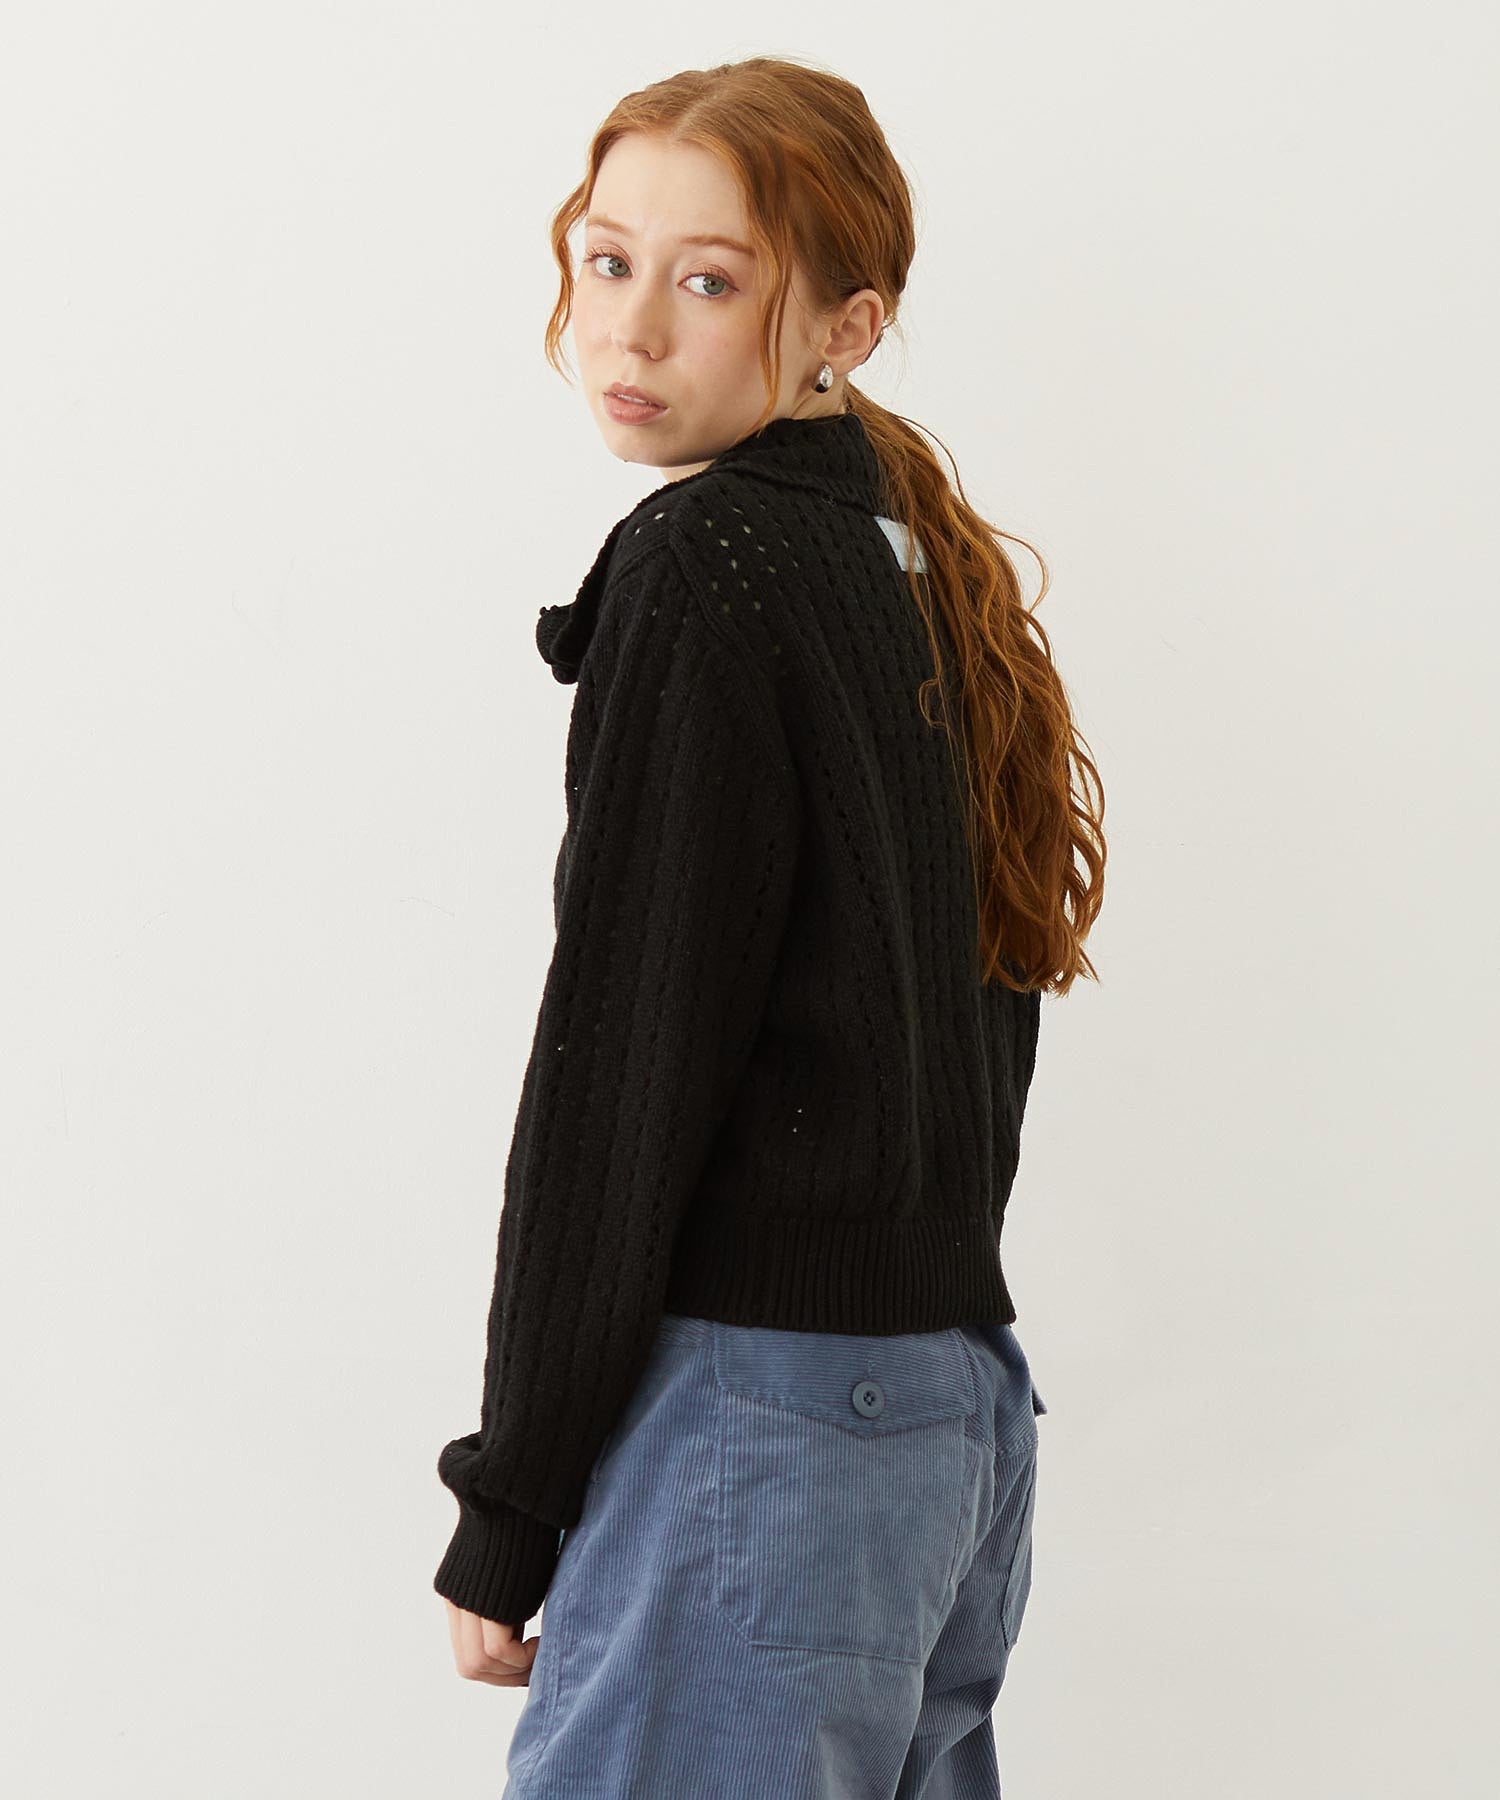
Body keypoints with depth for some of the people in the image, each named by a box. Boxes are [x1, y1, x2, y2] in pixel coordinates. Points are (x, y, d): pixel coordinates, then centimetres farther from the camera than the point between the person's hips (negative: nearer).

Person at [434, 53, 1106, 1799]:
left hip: (764, 1402, -9)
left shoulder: (702, 566, -10)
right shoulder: (910, 569, 15)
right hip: (955, 1384, 9)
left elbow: (627, 1058, -13)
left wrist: (511, 1505, -9)